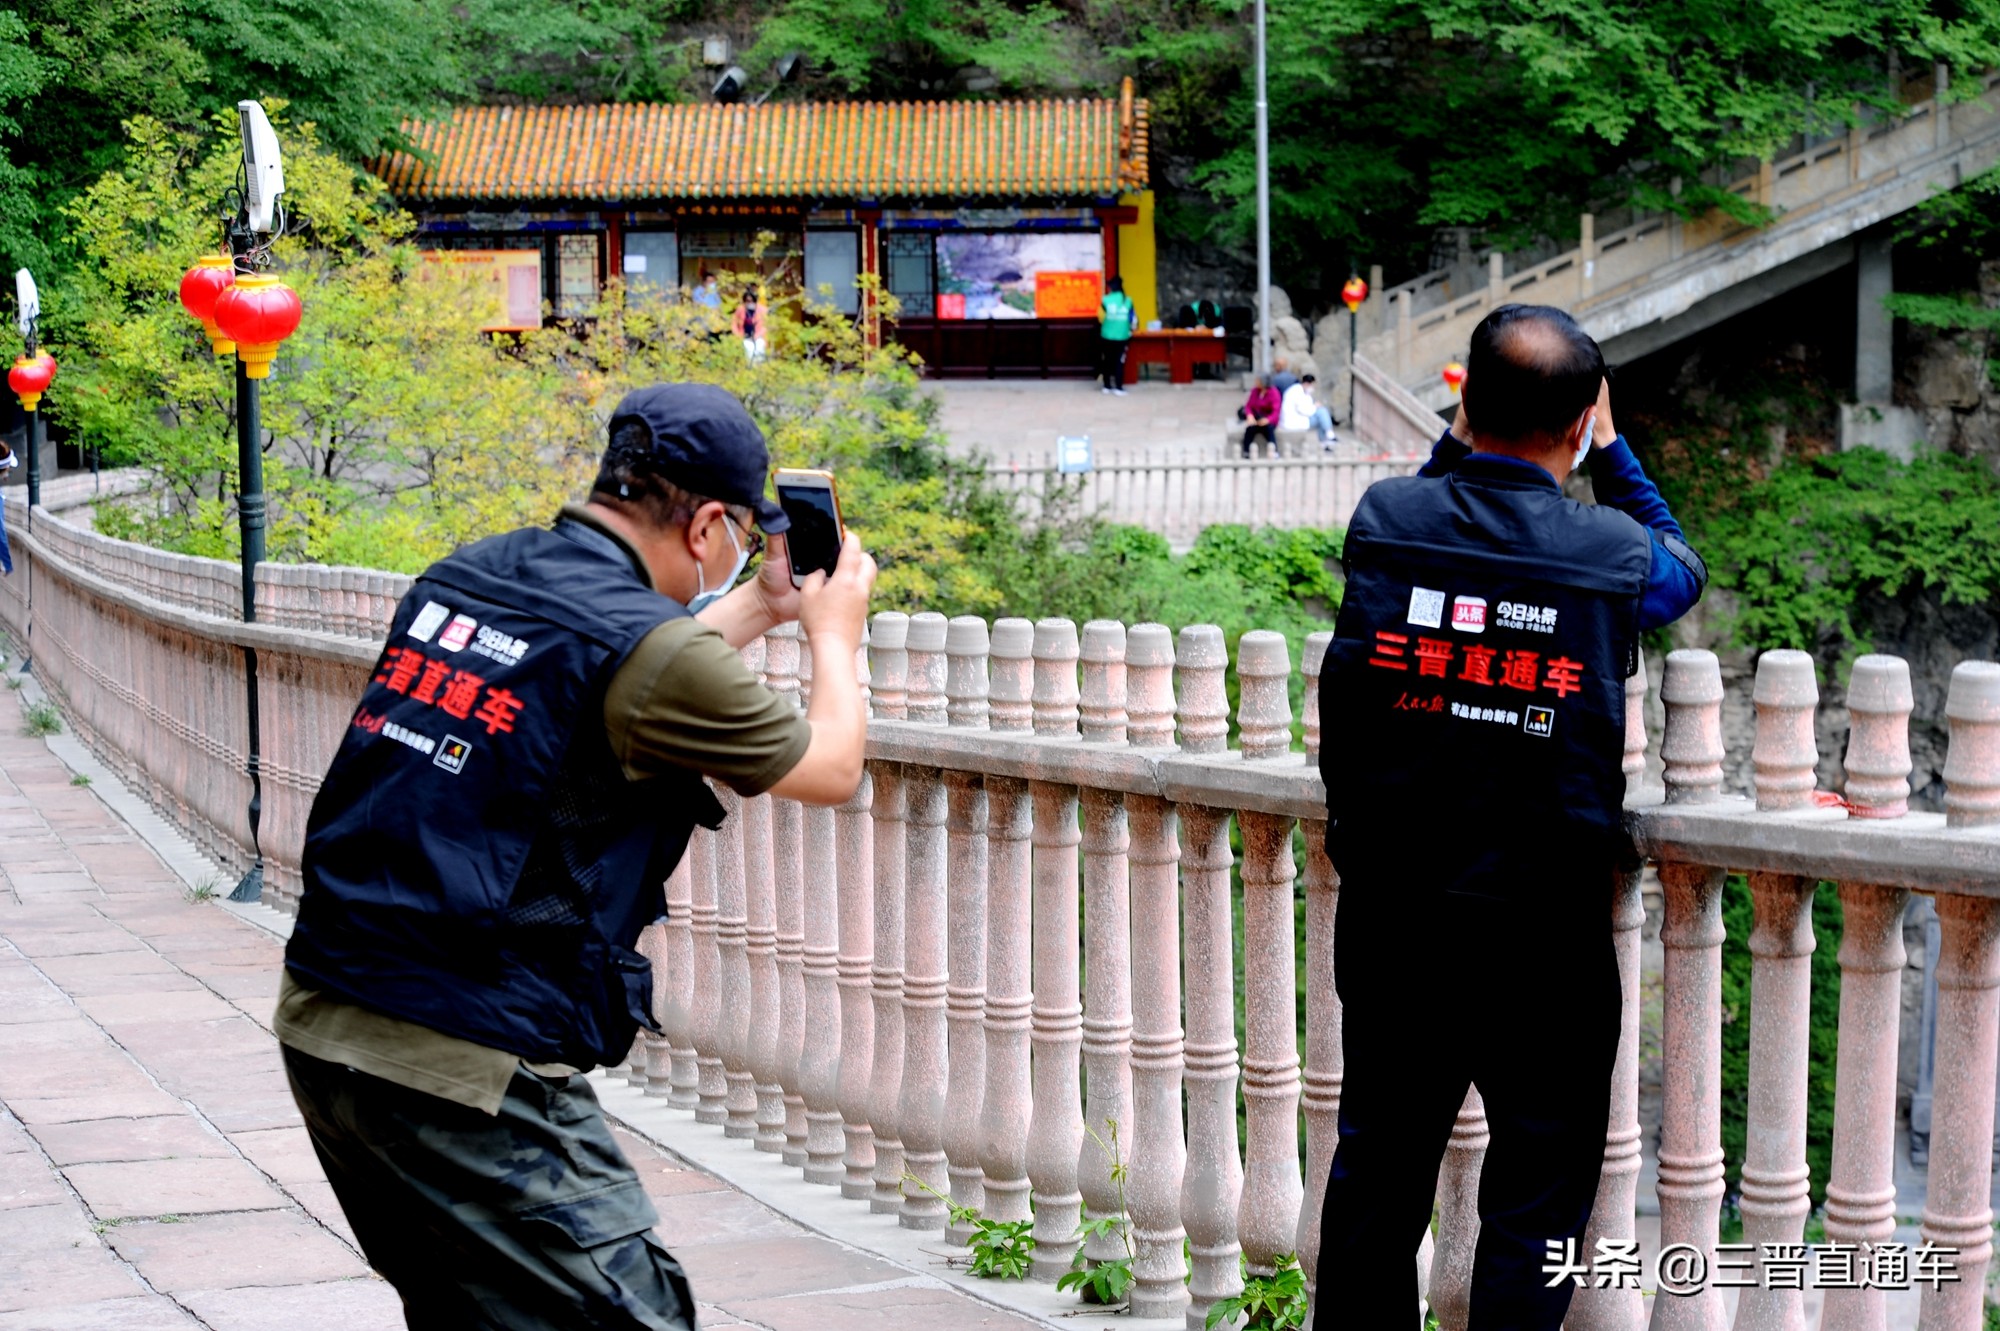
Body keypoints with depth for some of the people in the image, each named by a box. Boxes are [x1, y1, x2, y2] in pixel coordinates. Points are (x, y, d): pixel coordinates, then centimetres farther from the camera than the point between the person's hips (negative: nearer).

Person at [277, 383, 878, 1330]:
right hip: (465, 1071, -9)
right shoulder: (646, 644, -13)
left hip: (319, 1022, 9)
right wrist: (833, 631, 22)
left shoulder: (466, 576, 9)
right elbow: (831, 769, 3)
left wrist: (760, 607, 35)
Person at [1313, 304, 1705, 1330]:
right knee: (1536, 1198, 7)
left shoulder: (1382, 520, -6)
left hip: (1387, 925, 3)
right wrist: (1610, 449, 24)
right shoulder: (1616, 554, -10)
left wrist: (1462, 439, 22)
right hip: (1543, 937, -3)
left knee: (1377, 1170, 16)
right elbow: (1680, 565, 16)